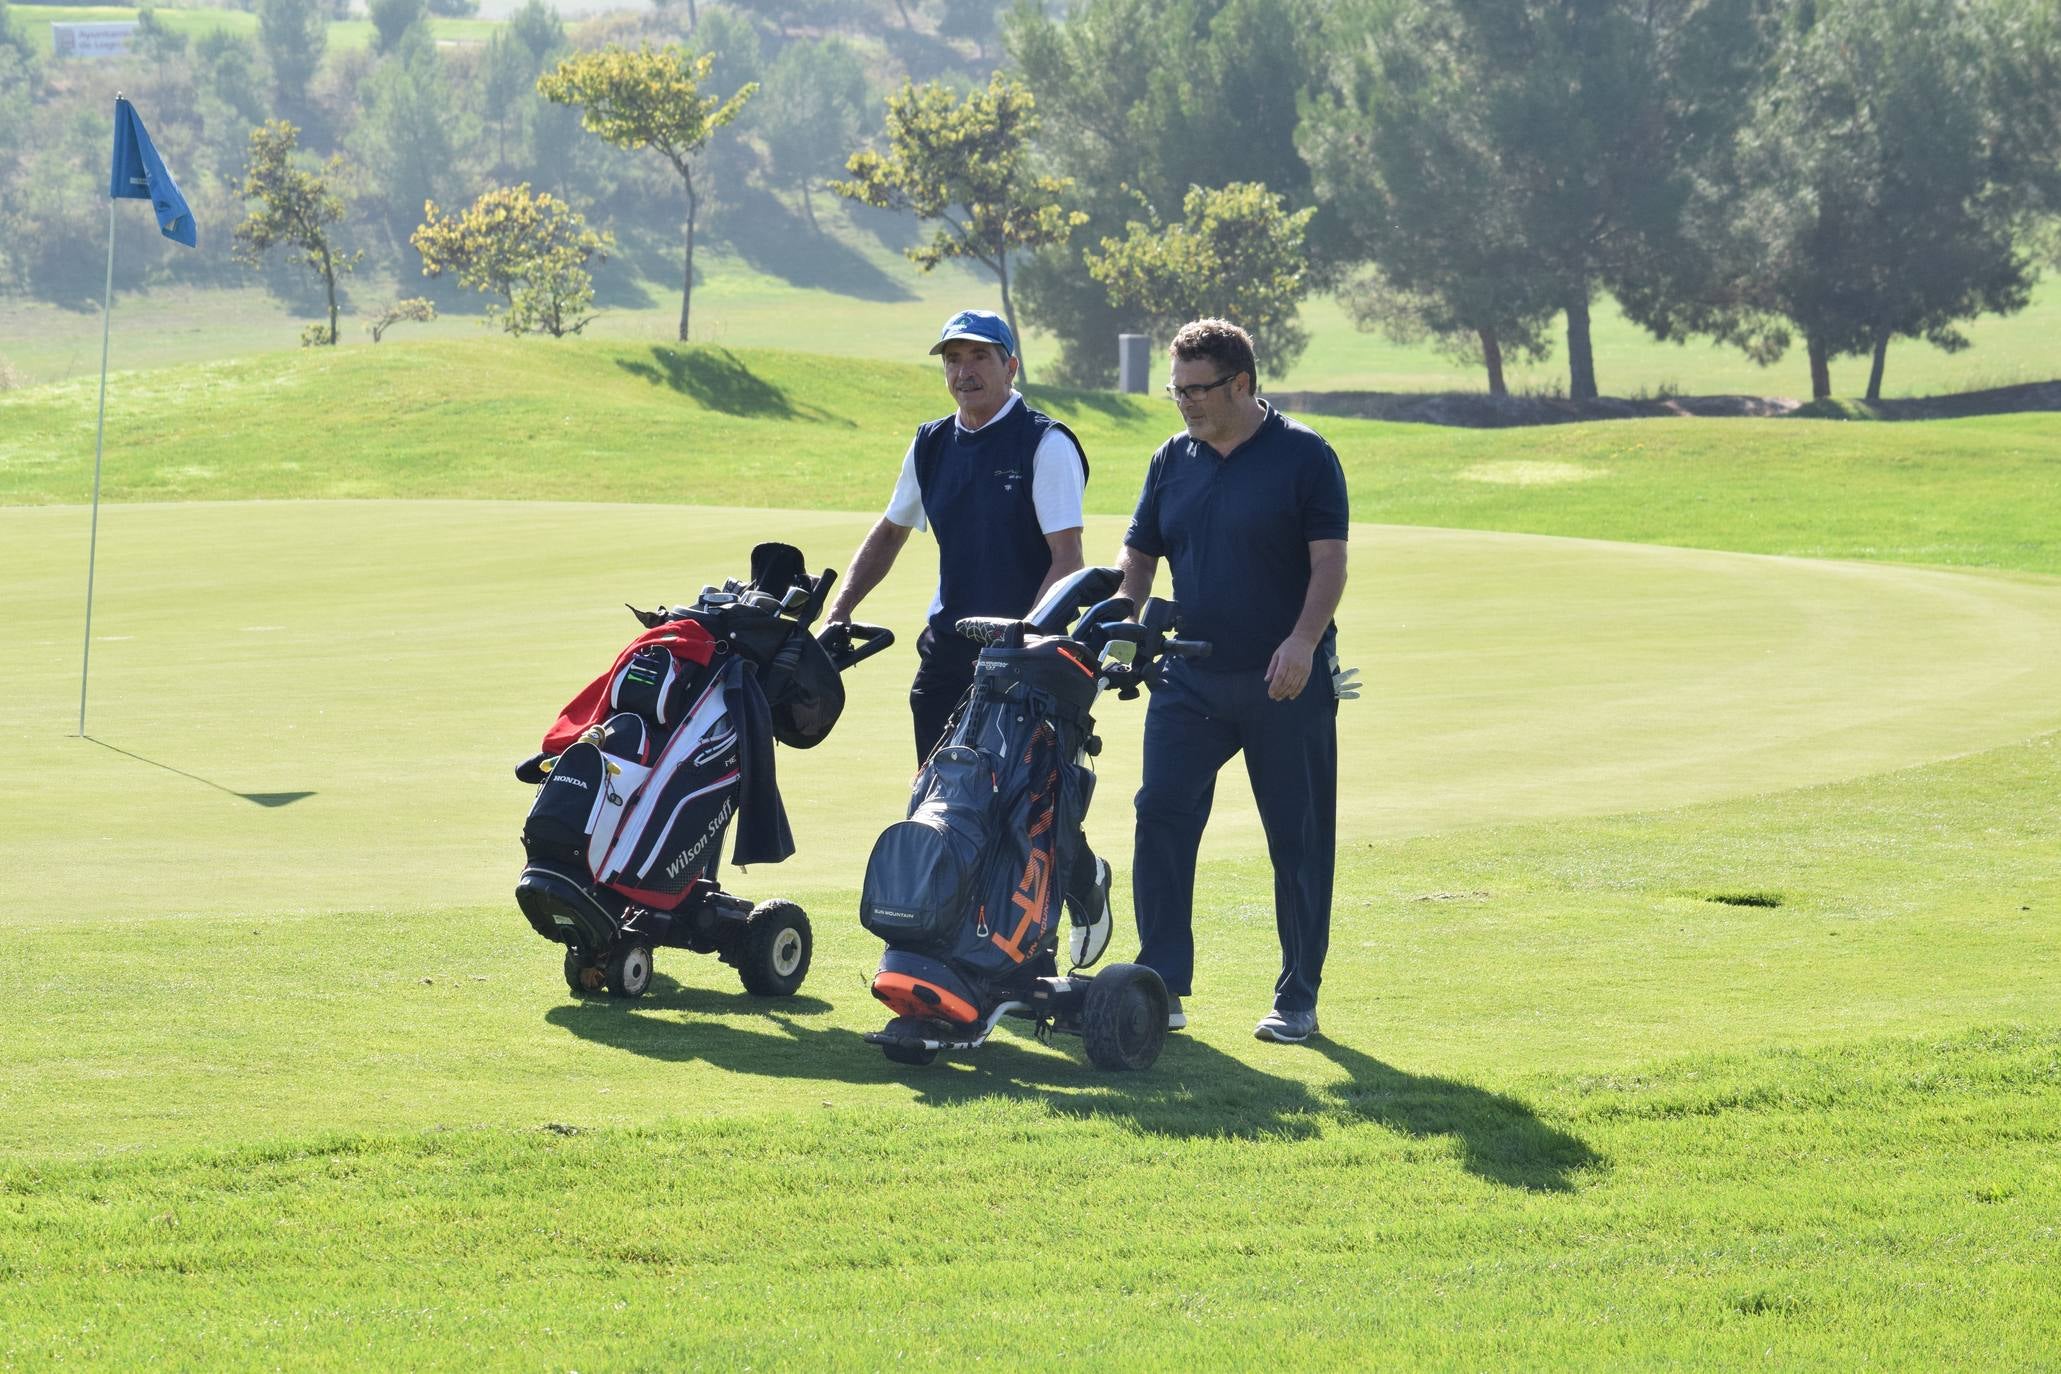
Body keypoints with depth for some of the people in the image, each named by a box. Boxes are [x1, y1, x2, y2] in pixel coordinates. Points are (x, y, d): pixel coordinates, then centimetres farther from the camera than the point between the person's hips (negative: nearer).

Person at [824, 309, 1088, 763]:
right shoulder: (932, 444, 13)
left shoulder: (1045, 444, -6)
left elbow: (1067, 561, -11)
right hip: (946, 650, 6)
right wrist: (837, 613, 16)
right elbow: (890, 533, 27)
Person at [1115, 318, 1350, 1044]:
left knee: (1298, 840, 2)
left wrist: (1303, 639, -23)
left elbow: (1329, 560, -10)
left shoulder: (1304, 456, -5)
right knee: (1161, 819, -6)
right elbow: (1138, 556, 13)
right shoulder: (1173, 461, 9)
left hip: (1285, 684, -4)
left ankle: (1298, 999, 10)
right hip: (1190, 678, 4)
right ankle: (1162, 986, -2)